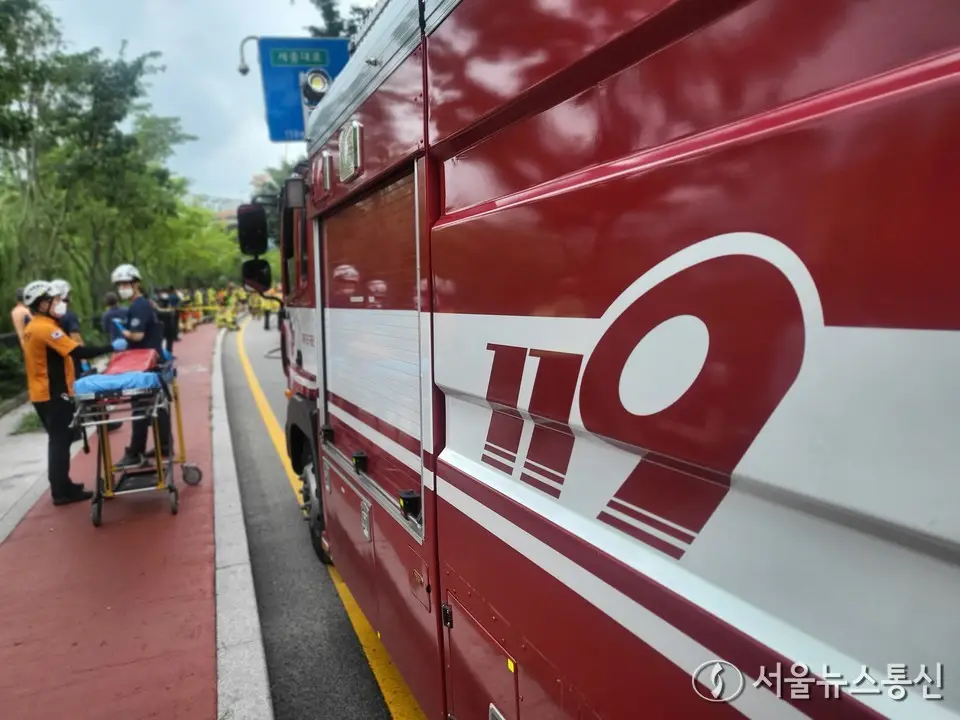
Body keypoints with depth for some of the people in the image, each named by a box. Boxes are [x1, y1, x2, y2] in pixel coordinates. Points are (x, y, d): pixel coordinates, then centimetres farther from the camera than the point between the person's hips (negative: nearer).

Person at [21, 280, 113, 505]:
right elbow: (78, 352, -26)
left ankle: (61, 486, 24)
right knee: (60, 441, -3)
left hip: (42, 392, 9)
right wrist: (111, 347, -24)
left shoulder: (32, 328, 13)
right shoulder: (46, 328, -18)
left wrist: (78, 366, 16)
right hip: (53, 394, -9)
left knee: (57, 440, 16)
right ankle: (62, 491, 3)